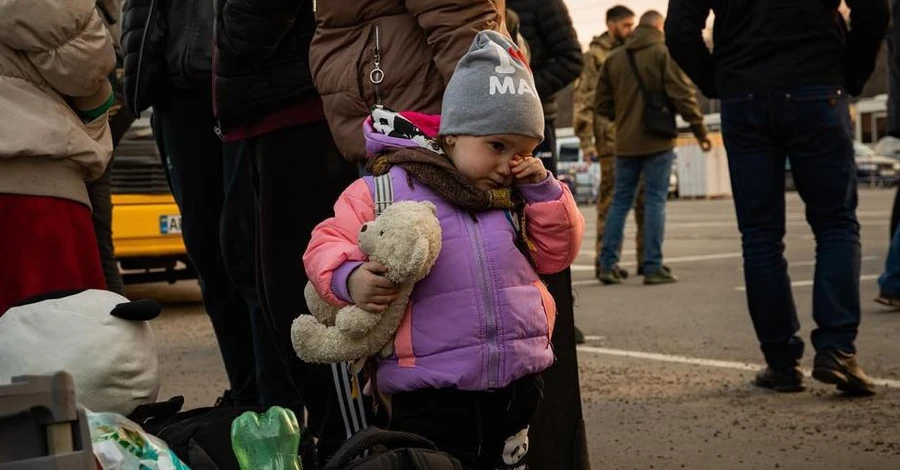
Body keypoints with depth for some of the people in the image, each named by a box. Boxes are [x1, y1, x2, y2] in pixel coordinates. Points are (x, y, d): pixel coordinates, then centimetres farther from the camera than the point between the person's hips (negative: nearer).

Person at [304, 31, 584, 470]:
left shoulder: (517, 199, 13)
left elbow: (556, 255, 14)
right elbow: (330, 243, -2)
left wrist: (544, 191, 3)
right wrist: (349, 278, -23)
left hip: (519, 384, 5)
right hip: (432, 395, -5)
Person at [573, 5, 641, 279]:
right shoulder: (595, 56, -2)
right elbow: (584, 100, -7)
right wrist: (587, 142, -13)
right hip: (611, 140, -6)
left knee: (645, 198, 6)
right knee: (610, 200, -3)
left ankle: (645, 258, 13)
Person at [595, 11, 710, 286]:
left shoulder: (614, 58, 9)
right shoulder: (665, 53, -6)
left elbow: (603, 103, 11)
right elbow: (683, 96, -10)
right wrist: (700, 131, -2)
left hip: (625, 143, 5)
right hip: (657, 140, -4)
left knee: (620, 201, 10)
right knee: (655, 201, 0)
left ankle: (607, 265, 7)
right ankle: (653, 267, -1)